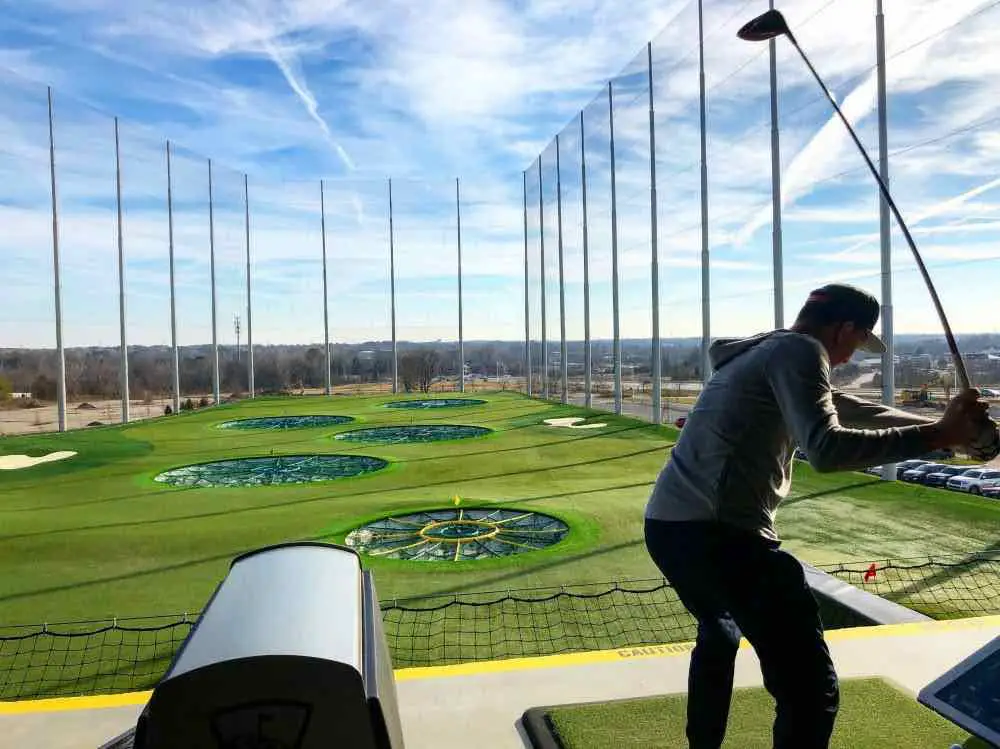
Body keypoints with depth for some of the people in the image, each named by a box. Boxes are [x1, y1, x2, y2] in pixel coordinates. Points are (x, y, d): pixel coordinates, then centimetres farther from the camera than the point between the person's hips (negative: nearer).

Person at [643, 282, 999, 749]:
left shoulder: (762, 352, 24)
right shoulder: (799, 350, -5)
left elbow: (846, 408, 27)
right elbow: (826, 449, -20)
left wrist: (946, 425, 29)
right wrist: (937, 435, -14)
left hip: (666, 524, 10)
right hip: (719, 533, -10)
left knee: (719, 634, 34)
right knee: (810, 689, -5)